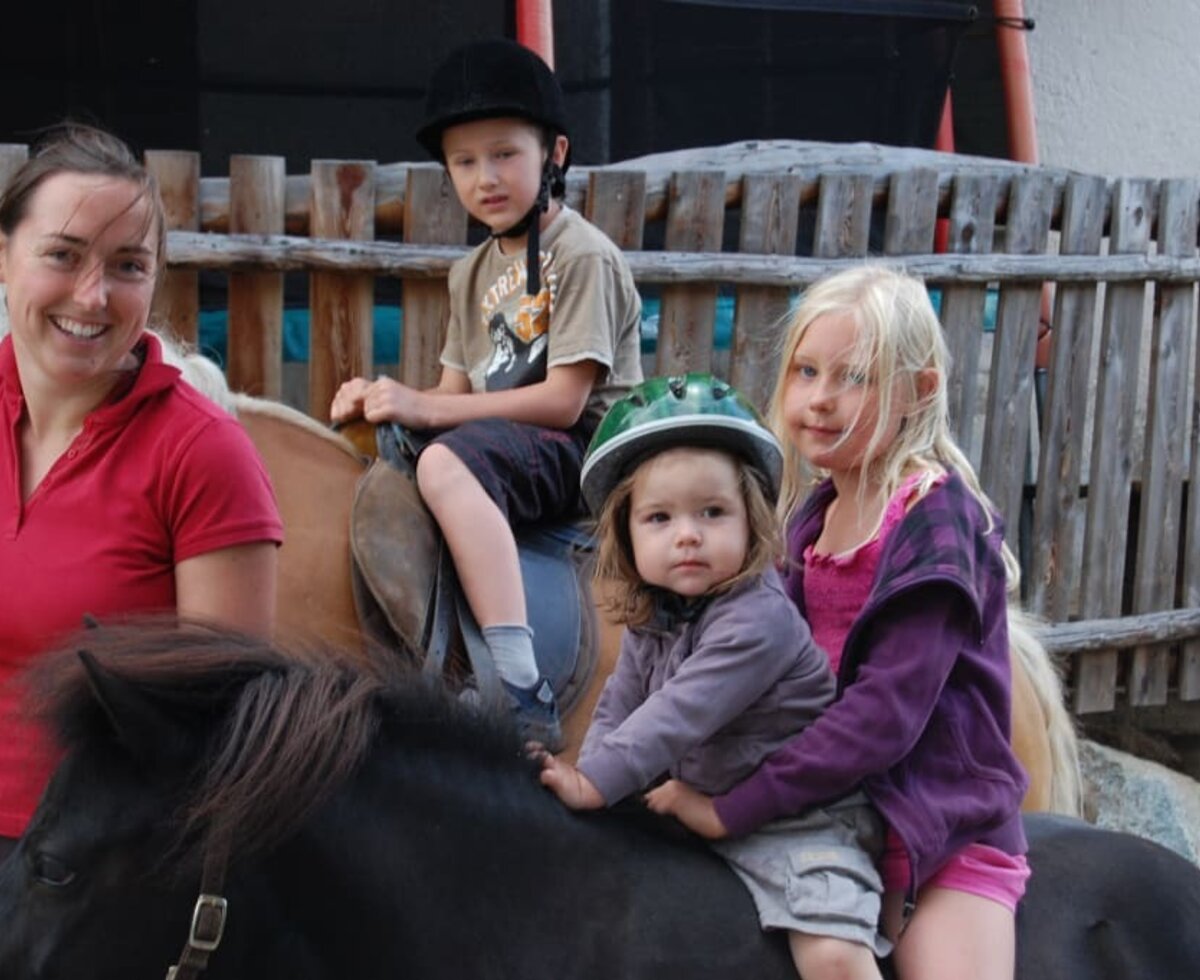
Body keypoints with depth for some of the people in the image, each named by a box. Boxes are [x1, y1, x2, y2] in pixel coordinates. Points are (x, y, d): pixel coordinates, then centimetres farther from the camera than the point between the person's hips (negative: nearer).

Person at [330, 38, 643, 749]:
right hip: (505, 444, 9)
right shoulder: (475, 274, 17)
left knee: (447, 460, -34)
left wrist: (425, 407, -20)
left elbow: (563, 400, -17)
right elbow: (457, 395, 14)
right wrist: (382, 401, -7)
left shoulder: (584, 256, -9)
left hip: (584, 449, -9)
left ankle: (523, 690, -43)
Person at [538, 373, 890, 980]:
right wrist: (584, 769, -9)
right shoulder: (650, 618, 3)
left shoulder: (757, 618, -23)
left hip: (796, 823, -8)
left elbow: (682, 713, -29)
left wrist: (596, 782, -30)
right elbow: (619, 706, 8)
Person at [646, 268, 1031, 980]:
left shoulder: (936, 516, -15)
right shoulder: (813, 512, 8)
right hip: (829, 808, 7)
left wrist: (735, 808, -22)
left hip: (941, 823, -6)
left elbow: (887, 713, -22)